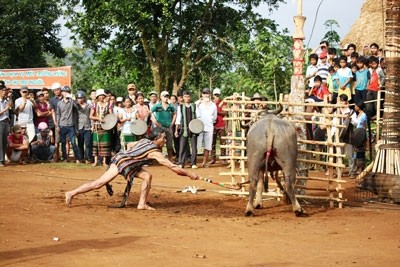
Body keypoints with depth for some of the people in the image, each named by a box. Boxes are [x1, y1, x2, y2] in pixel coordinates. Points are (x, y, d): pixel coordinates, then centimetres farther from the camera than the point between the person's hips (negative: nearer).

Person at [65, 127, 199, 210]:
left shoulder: (145, 141, 7)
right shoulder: (154, 152, -16)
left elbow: (130, 144, 22)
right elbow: (172, 166, -16)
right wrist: (189, 174, -10)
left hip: (123, 157, 10)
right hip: (121, 163, -10)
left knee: (147, 176, 5)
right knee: (99, 183, -10)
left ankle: (142, 204, 4)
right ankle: (72, 193, -5)